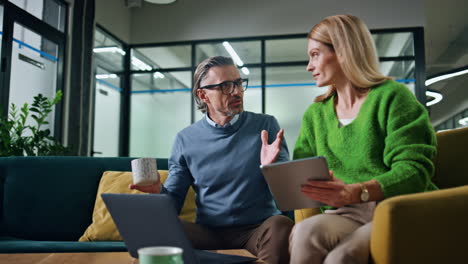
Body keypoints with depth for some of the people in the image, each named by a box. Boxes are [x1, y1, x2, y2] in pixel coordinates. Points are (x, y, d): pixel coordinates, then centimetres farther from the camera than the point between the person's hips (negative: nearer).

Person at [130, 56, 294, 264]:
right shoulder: (186, 139, 5)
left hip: (259, 228, 0)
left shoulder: (266, 126, 1)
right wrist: (159, 192, -16)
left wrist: (271, 168, -24)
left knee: (280, 226, -33)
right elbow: (174, 200, 8)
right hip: (209, 231, 1)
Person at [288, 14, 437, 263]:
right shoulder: (315, 113, 18)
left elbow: (414, 170, -11)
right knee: (305, 231, -30)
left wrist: (356, 192, -26)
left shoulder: (392, 96, 0)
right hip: (344, 216, 4)